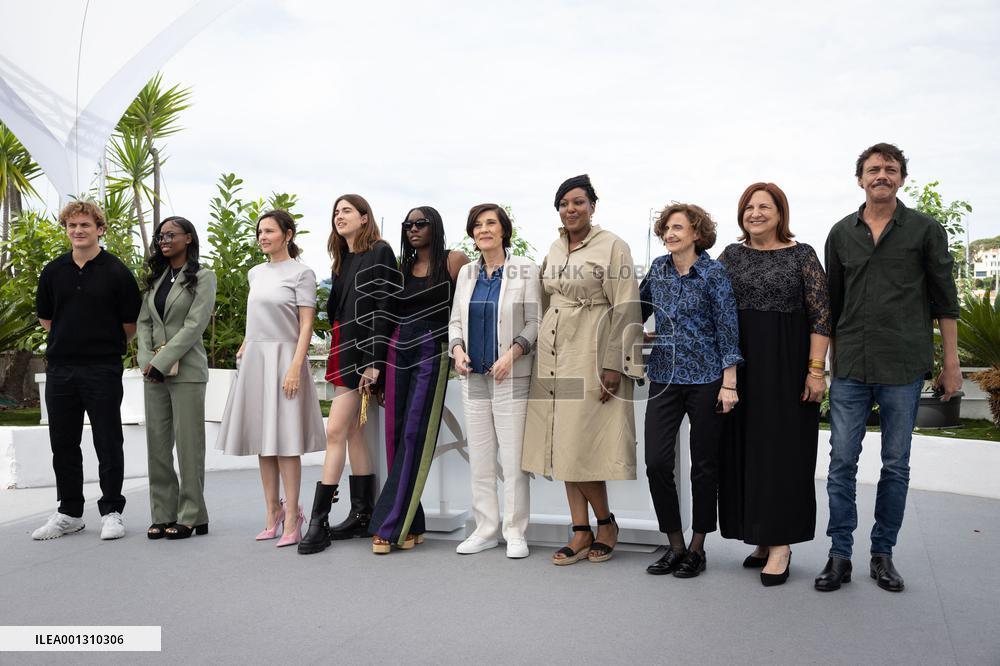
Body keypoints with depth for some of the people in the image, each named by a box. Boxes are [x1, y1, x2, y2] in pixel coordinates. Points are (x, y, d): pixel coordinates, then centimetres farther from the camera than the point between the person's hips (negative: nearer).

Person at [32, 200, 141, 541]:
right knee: (63, 444, 10)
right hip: (60, 368, 4)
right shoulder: (53, 271, 8)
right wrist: (70, 339, 14)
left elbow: (131, 324, 1)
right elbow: (45, 317, 19)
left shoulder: (116, 271, -4)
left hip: (102, 370, -4)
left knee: (108, 443, 2)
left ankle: (111, 511, 13)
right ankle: (69, 513, 22)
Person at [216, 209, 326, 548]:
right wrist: (244, 349, 14)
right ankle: (272, 514, 15)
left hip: (283, 358, -6)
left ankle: (291, 518, -4)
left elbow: (306, 326, -9)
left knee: (285, 440, -8)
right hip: (255, 359, 6)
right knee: (262, 441, 7)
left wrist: (295, 367, -17)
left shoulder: (301, 273, -4)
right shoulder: (255, 273, 14)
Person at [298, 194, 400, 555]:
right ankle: (362, 515, 15)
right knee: (353, 431, 9)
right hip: (343, 349, 9)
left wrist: (374, 361, -19)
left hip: (362, 350, -9)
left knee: (336, 431, -11)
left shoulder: (380, 253, -7)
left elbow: (383, 309, -14)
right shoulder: (343, 260, 18)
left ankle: (319, 520, -7)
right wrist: (336, 352, 12)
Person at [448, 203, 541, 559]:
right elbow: (456, 320, 16)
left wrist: (511, 354, -17)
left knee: (513, 457, -4)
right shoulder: (466, 273, 13)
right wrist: (458, 350, -3)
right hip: (474, 378, 5)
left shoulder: (525, 270, -2)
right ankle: (485, 530, 19)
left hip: (511, 378, -5)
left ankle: (515, 533, 7)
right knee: (479, 458, 9)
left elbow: (535, 322, -5)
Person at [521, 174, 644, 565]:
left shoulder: (612, 246, -4)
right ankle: (581, 534, 12)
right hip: (553, 357, 7)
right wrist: (541, 352, 16)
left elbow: (625, 309, -10)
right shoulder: (554, 250, 15)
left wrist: (615, 364, -16)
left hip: (590, 357, -6)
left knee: (582, 447, -8)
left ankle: (606, 522, 14)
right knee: (564, 447, 5)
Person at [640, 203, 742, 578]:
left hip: (706, 378, -4)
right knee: (656, 462, -3)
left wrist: (729, 383, -11)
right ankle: (675, 546, 13)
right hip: (664, 376, 4)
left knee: (704, 464, 5)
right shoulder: (658, 269, 7)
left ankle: (697, 548, 19)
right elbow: (639, 310, 21)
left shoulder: (713, 273, -6)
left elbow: (728, 329, -7)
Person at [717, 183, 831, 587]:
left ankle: (781, 544, 6)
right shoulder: (732, 255, 9)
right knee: (745, 449, 6)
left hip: (787, 365, -4)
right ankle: (763, 538, 18)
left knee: (783, 448, -1)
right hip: (740, 366, 4)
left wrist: (816, 369, -12)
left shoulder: (802, 255, -1)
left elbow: (821, 316, -5)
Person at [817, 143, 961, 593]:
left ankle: (882, 553, 19)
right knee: (842, 463, 2)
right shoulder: (841, 233, 9)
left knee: (895, 466, 6)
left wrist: (951, 363, -1)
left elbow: (945, 301, 2)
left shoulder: (925, 230, 2)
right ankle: (840, 555, 11)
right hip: (850, 368, 2)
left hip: (903, 368, -2)